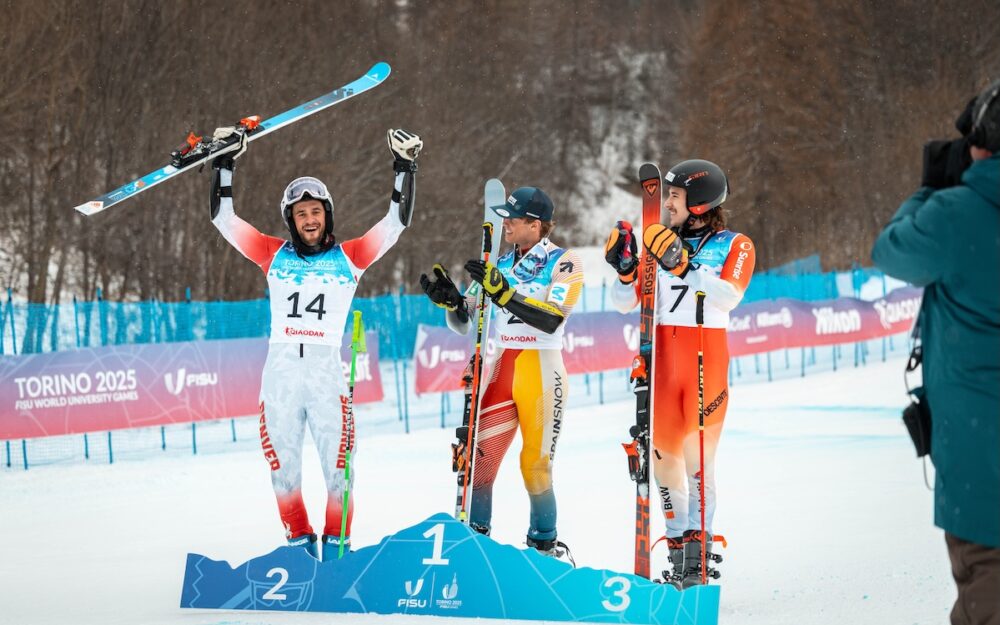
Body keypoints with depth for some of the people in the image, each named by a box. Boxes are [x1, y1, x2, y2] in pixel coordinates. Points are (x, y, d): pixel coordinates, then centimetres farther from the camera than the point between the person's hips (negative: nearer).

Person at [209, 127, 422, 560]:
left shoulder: (349, 257, 7)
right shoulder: (275, 255, 10)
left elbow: (396, 221, 6)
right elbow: (223, 219, 11)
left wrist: (404, 168, 0)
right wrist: (224, 165, 6)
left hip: (327, 374, -1)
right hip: (280, 373, 2)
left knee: (338, 466, -7)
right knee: (283, 467, 4)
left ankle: (336, 543, 5)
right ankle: (299, 541, 17)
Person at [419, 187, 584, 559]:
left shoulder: (564, 263, -3)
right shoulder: (500, 266, 13)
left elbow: (552, 320, -19)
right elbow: (464, 323, 13)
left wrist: (502, 292, -27)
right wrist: (449, 300, -8)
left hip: (541, 373, -5)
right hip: (499, 371, 5)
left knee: (535, 466, -2)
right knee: (477, 458, -5)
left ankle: (545, 546, 15)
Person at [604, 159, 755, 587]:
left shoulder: (734, 246, 2)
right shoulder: (663, 242, 13)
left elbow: (729, 296, -17)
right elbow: (626, 303, 11)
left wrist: (683, 264, -26)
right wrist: (625, 267, -7)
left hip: (707, 358, -5)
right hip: (662, 358, 5)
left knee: (697, 453, -12)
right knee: (663, 455, 5)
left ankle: (698, 556, -14)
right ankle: (678, 550, 14)